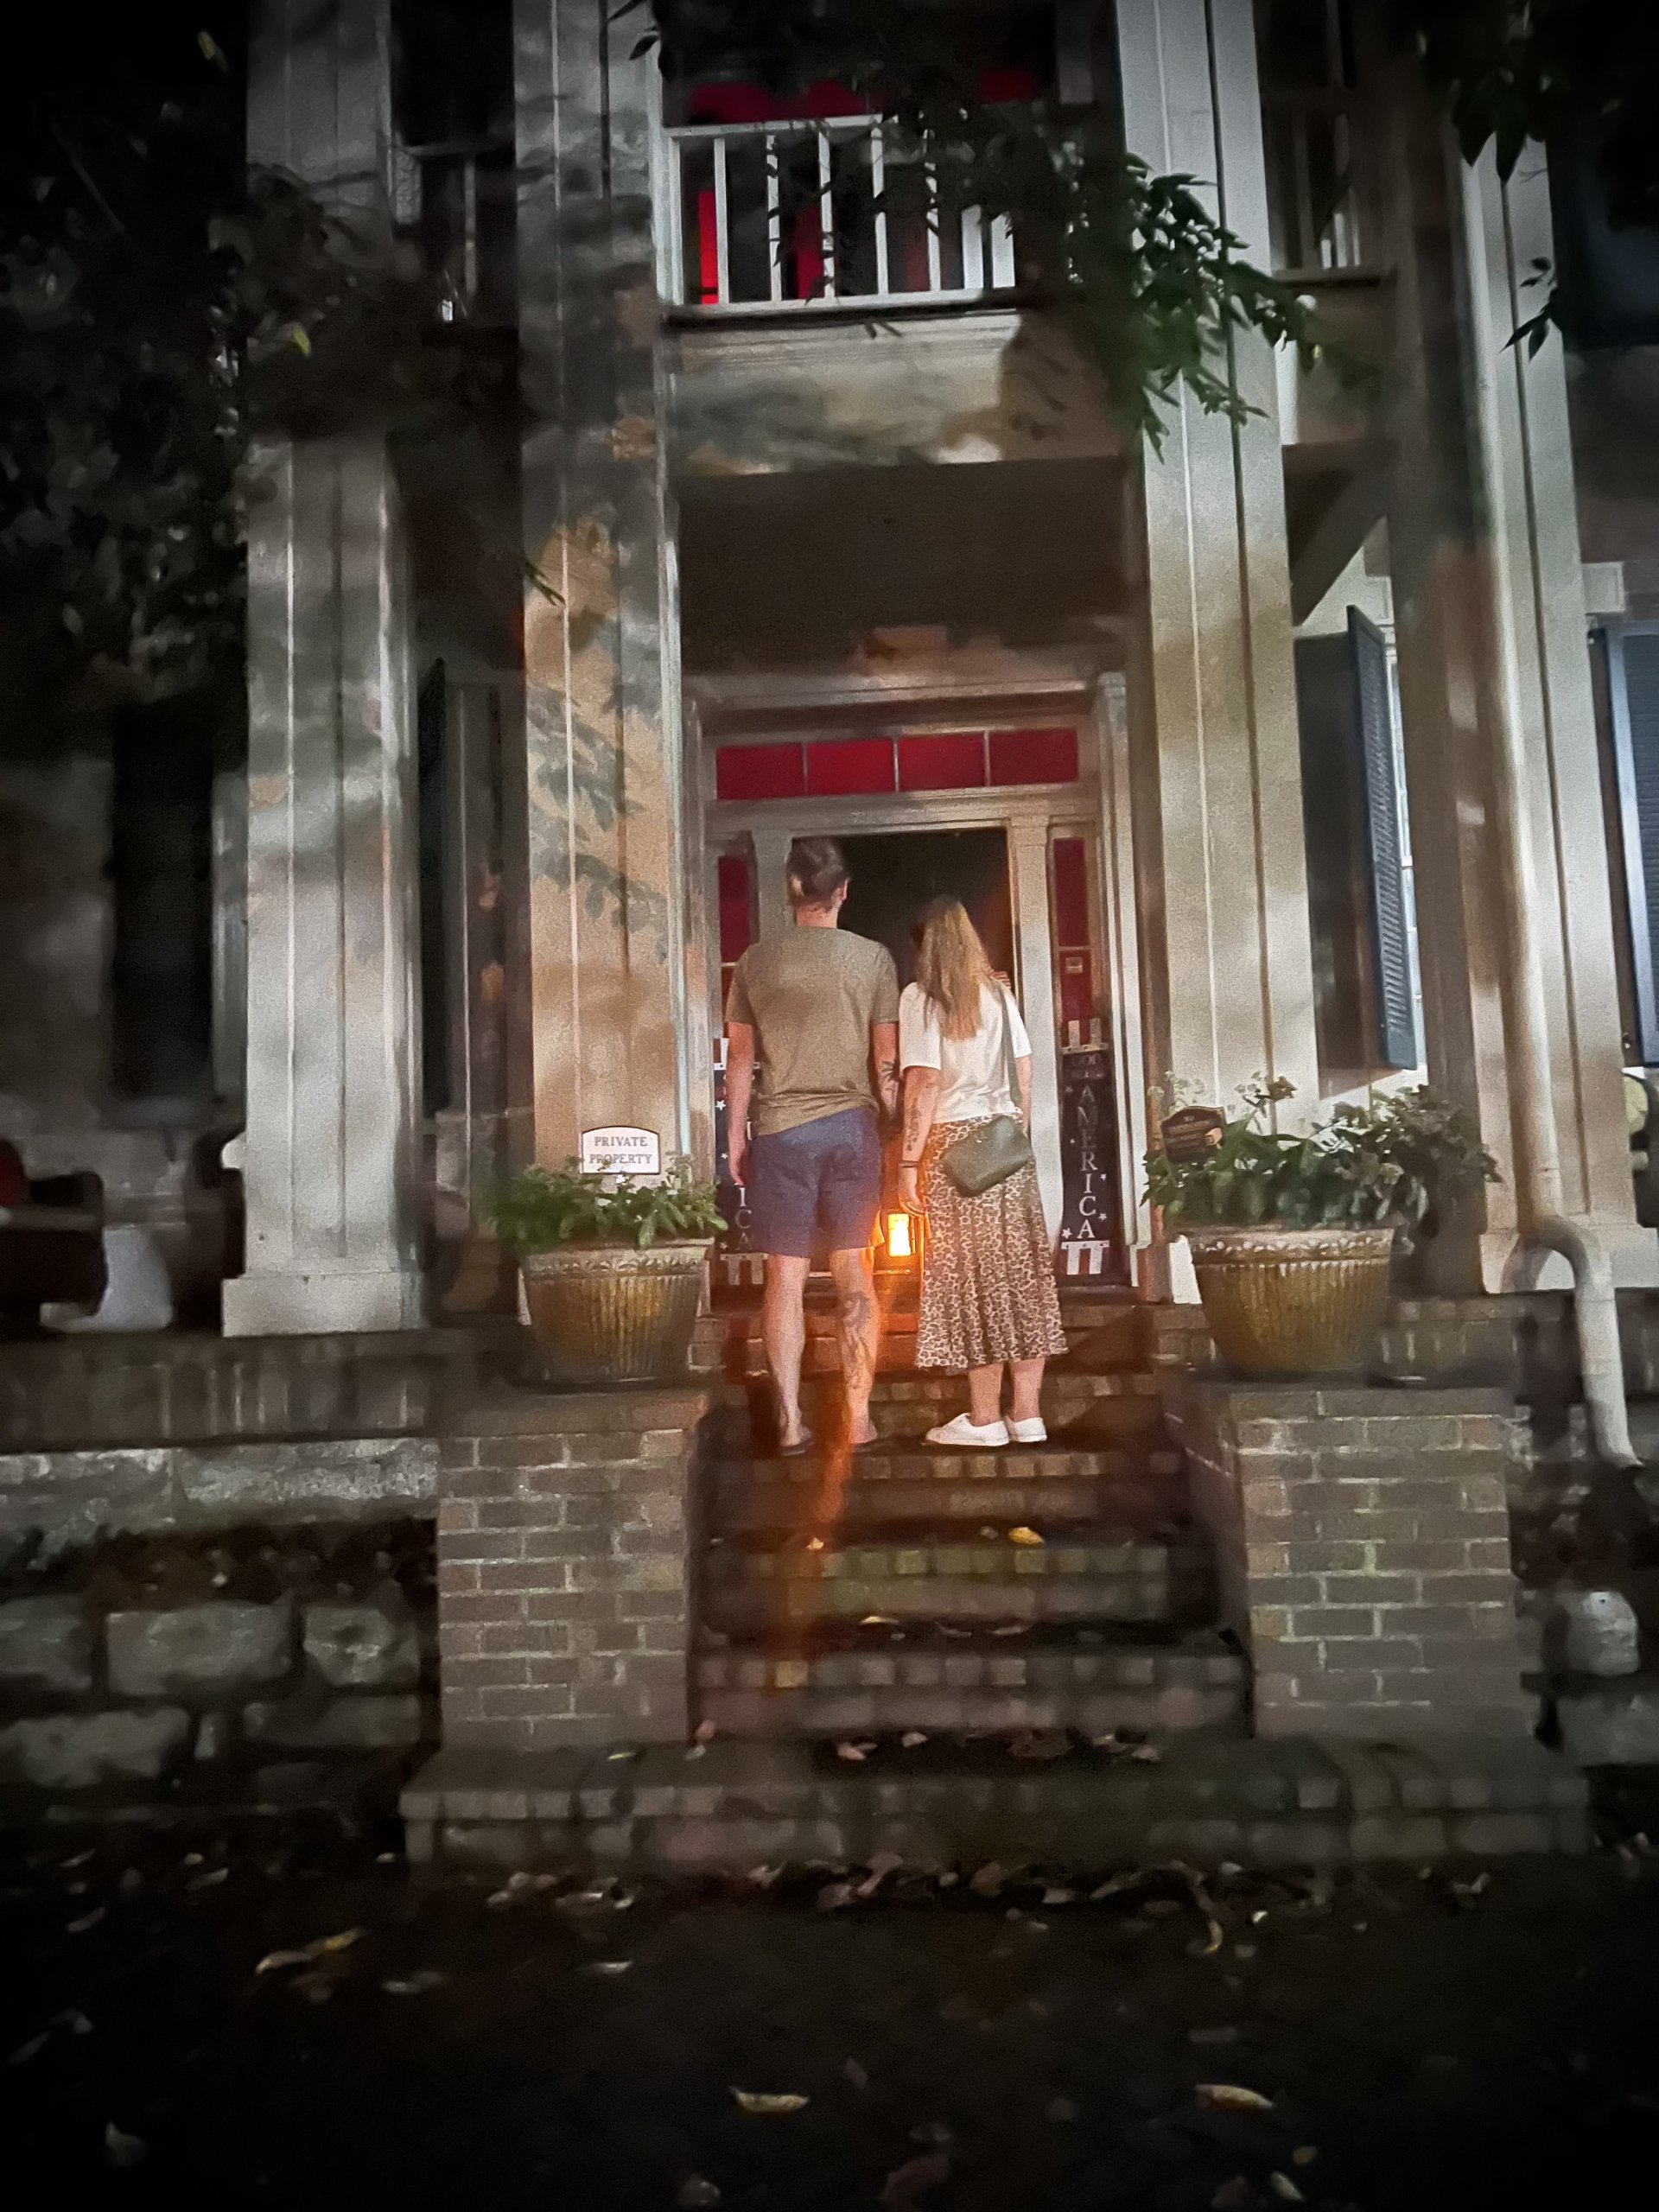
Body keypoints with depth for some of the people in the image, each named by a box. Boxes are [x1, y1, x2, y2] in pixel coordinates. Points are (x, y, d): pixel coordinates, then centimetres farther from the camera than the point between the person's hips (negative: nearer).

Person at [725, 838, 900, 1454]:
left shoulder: (755, 961, 3)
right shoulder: (873, 958, 0)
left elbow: (739, 1059, 4)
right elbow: (887, 1062, 0)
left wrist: (736, 1137, 12)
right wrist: (898, 1130, 9)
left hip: (779, 1131, 0)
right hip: (852, 1125, 0)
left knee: (785, 1279, 4)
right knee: (855, 1276, 8)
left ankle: (790, 1422, 6)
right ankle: (858, 1418, 10)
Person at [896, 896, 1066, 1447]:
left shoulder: (920, 997, -4)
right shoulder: (998, 992, 11)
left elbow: (925, 1082, -11)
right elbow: (1025, 1075, 10)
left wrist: (909, 1161, -9)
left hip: (955, 1141, -5)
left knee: (972, 1277, 0)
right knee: (1021, 1271, 5)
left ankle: (985, 1417, 7)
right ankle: (1027, 1412, 10)